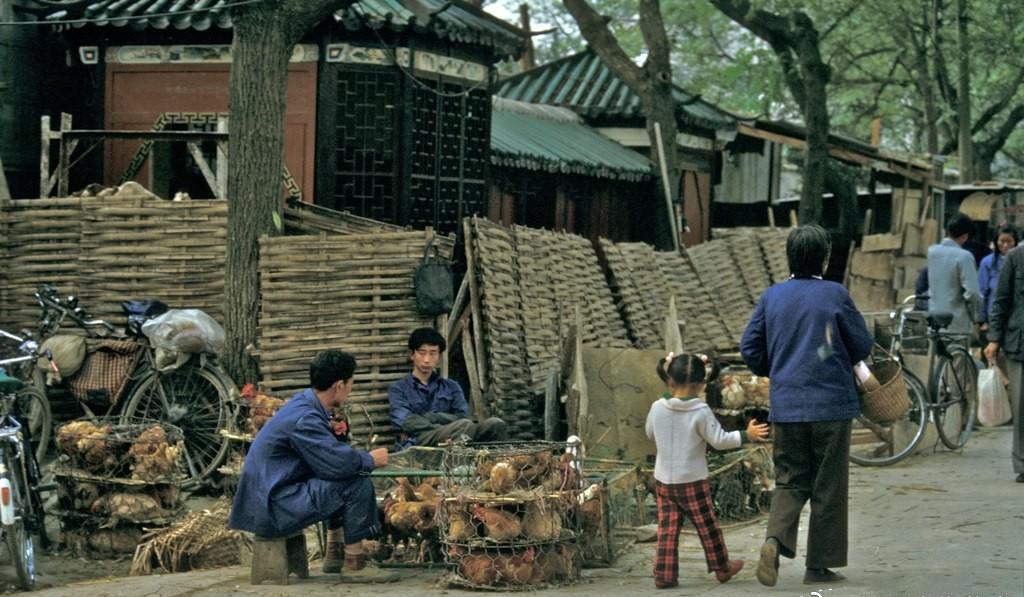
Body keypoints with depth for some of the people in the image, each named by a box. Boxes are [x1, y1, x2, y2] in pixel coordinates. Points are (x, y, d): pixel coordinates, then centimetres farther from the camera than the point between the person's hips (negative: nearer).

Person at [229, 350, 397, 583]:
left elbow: (330, 454, 19)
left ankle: (334, 553, 22)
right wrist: (371, 460, -8)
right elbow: (337, 464, -26)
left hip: (269, 497, 11)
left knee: (344, 478, 23)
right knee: (357, 484, -16)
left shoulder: (303, 403, 9)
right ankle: (354, 565, -8)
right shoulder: (304, 419, -22)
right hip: (274, 509, -11)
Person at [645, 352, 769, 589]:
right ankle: (722, 568, 23)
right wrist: (747, 435, -5)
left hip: (663, 480, 3)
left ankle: (664, 574, -2)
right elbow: (719, 440, -14)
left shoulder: (657, 408, -3)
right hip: (693, 481, -3)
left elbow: (650, 434, 13)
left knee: (667, 528, 5)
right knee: (707, 526, 10)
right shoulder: (701, 412, -15)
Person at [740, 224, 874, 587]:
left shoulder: (772, 296, 3)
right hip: (831, 404, -3)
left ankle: (774, 539, -13)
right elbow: (863, 346, -2)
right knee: (828, 487, 7)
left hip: (785, 405, 3)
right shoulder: (834, 295, -7)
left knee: (790, 480, 12)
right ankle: (819, 566, 11)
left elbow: (749, 348, 5)